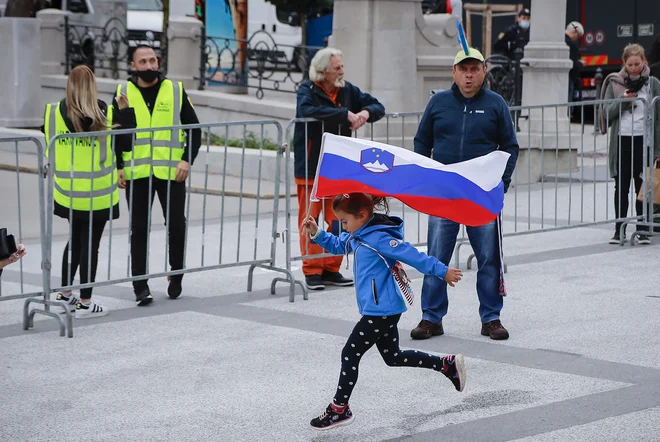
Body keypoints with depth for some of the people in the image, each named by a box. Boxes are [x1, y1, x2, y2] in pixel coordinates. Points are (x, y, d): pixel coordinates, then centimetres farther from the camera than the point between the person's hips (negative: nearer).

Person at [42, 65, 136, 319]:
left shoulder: (55, 112, -6)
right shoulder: (105, 114, -13)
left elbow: (48, 144, 3)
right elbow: (125, 143, -5)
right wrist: (125, 111, 3)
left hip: (67, 189, 4)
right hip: (96, 192, -4)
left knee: (75, 239, 21)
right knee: (90, 244, 3)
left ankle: (65, 293, 30)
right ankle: (85, 303, 5)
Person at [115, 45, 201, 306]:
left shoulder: (175, 90, 4)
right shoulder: (123, 92, 5)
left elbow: (194, 128, 8)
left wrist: (187, 159, -5)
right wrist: (117, 166, 0)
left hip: (171, 172, 0)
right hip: (136, 174, 0)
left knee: (177, 225, 5)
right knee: (139, 229, 1)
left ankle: (176, 276, 24)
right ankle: (141, 286, 5)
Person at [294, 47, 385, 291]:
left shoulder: (347, 90, 8)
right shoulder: (308, 90, -7)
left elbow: (377, 107, 12)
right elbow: (308, 110, -29)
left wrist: (366, 112, -12)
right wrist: (344, 114, -29)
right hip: (310, 167, -5)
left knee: (339, 220, 4)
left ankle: (331, 269, 14)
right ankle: (312, 272, 5)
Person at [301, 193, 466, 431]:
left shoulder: (378, 237, -20)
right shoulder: (358, 235, 9)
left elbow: (412, 255, -21)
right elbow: (337, 245, 23)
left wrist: (442, 272, -21)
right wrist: (317, 233, 6)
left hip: (381, 310, -11)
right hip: (384, 309, 11)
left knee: (350, 354, -4)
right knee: (393, 357, 20)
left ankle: (339, 409, 5)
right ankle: (448, 364, 25)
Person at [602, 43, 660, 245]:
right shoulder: (615, 83, 5)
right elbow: (606, 113, 3)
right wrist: (622, 100, -14)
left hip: (644, 141, -1)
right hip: (622, 141, 1)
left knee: (643, 187, 3)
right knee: (621, 188, 5)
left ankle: (642, 230, 10)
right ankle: (619, 229, 12)